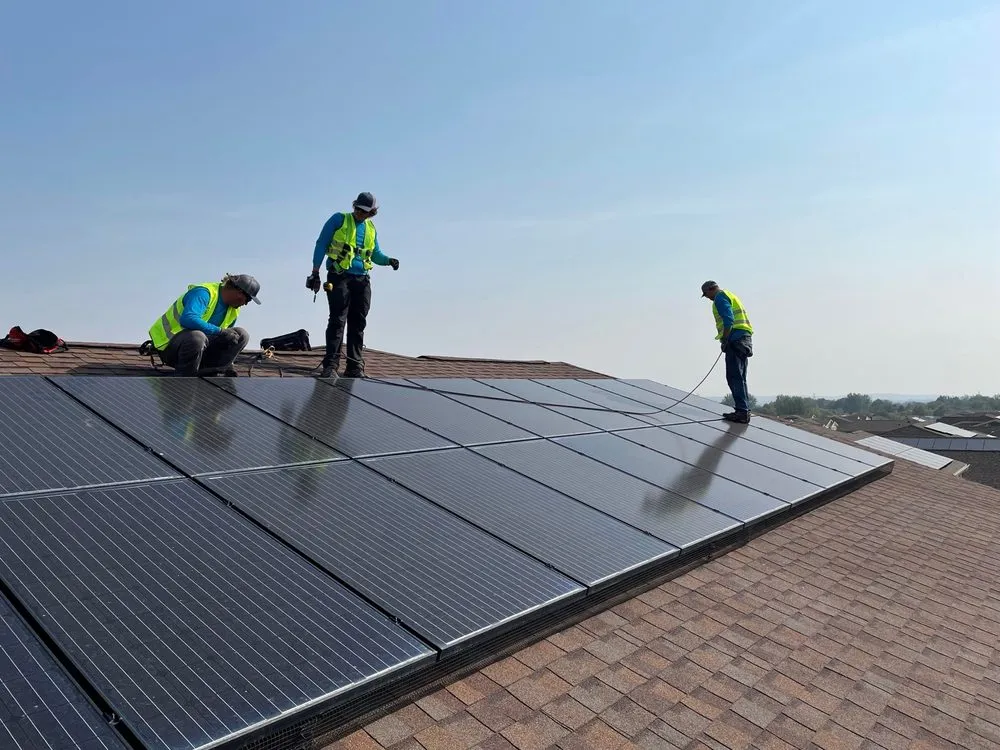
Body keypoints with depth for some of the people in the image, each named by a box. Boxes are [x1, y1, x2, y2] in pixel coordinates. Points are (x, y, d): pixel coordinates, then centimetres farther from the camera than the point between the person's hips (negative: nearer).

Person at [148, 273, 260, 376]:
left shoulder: (233, 311, 8)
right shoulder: (203, 293, -18)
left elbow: (226, 339, 19)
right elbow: (187, 319, -36)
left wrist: (227, 365, 15)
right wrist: (220, 331, -35)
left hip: (199, 347, 8)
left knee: (242, 335, -6)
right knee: (197, 337, -42)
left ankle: (205, 374, -13)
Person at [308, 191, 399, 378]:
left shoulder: (371, 229, 16)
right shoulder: (339, 219, 2)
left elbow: (376, 254, 25)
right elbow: (321, 245, 1)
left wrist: (389, 260, 3)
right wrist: (315, 273, -5)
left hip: (361, 279, 5)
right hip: (339, 277, -5)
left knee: (358, 324, 4)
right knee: (337, 321, -12)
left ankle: (355, 368, 8)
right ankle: (331, 365, -11)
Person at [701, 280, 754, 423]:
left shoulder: (720, 297, -3)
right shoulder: (730, 295, 27)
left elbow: (728, 320, -18)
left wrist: (724, 340, -14)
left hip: (735, 339, -10)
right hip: (745, 338, 10)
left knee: (734, 377, -11)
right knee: (739, 378, 12)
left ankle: (742, 412, -14)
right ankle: (744, 411, 13)